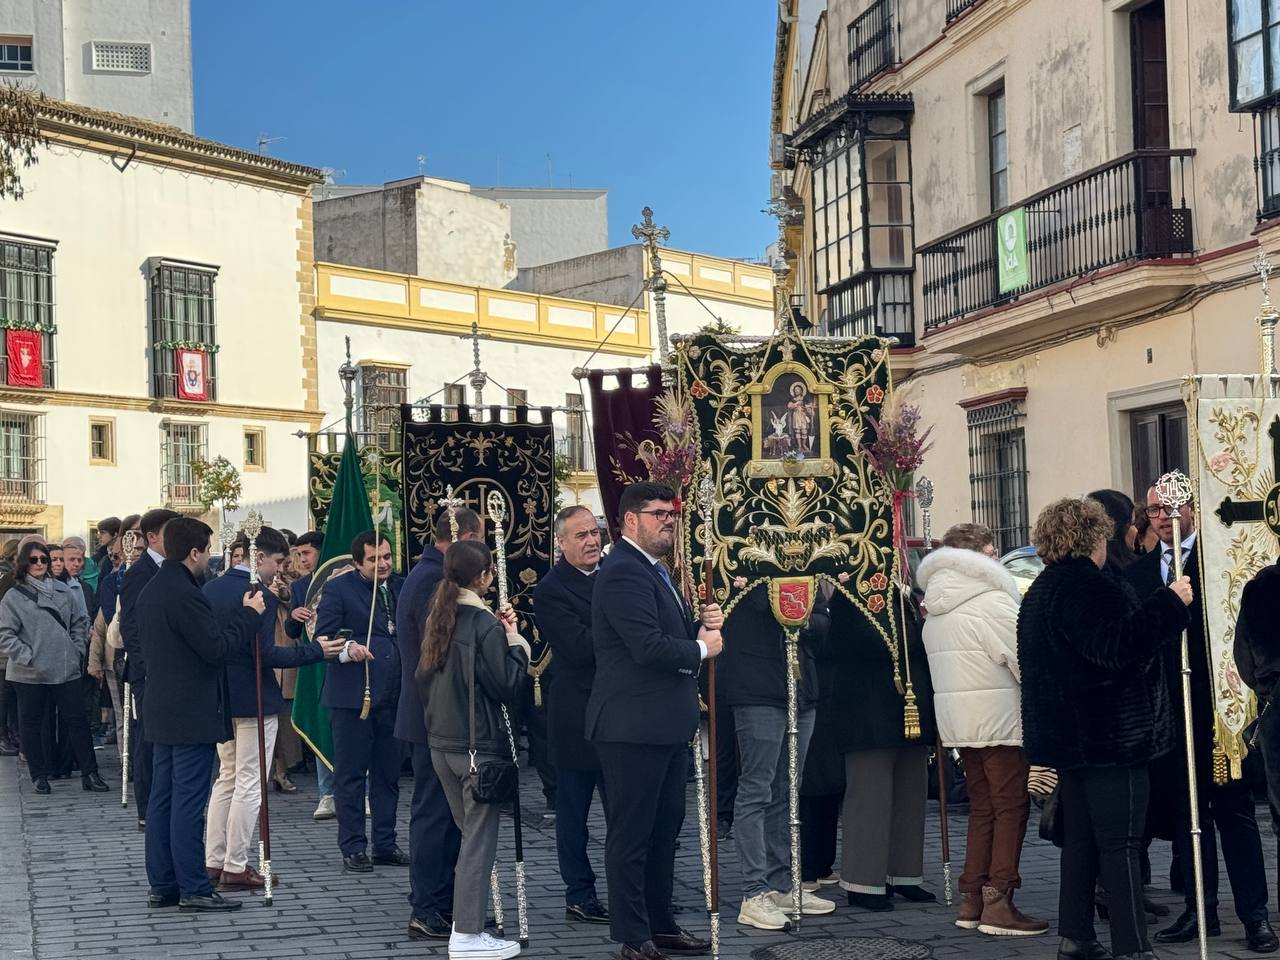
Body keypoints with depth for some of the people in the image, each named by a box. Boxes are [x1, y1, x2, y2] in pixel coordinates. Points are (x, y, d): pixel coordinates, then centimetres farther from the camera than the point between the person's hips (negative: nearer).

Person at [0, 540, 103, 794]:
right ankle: (39, 775, 19)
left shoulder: (62, 590, 7)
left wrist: (77, 650, 4)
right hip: (29, 675, -2)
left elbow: (81, 621, 14)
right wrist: (28, 658, -13)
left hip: (66, 670, 2)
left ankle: (89, 773, 8)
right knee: (31, 725, 7)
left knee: (77, 721, 3)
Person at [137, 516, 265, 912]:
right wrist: (249, 614, -9)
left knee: (163, 798, 11)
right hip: (192, 714, -10)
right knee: (189, 801, -6)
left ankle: (162, 884, 15)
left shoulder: (150, 592, 12)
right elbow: (218, 648, -20)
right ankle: (193, 888, -3)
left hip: (163, 711, 10)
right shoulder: (184, 594, -19)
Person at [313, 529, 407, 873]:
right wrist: (347, 648, -29)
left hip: (393, 696, 6)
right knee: (350, 774, 0)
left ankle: (385, 844, 20)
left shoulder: (399, 587, 13)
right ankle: (353, 848, 7)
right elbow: (322, 637, -10)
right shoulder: (339, 588, -4)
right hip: (354, 694, -5)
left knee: (388, 774, 11)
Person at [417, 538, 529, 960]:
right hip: (478, 745, -8)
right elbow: (506, 687, -16)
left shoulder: (439, 620, 8)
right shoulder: (486, 626, -15)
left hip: (442, 742, 8)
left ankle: (464, 925, 20)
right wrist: (517, 644, -4)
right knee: (479, 839, -1)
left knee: (469, 833, 17)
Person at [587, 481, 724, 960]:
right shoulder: (624, 572, -17)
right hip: (635, 727, -10)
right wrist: (701, 648, -10)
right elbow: (649, 647, -26)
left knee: (665, 829, 17)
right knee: (631, 834, -1)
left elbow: (674, 635, 21)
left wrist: (704, 625, 0)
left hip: (666, 724, 10)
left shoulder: (654, 571, 17)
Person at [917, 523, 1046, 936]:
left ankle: (971, 900, 13)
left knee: (982, 806, 14)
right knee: (1011, 805, -3)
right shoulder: (992, 600, -12)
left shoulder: (936, 608, 14)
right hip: (997, 716, -8)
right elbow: (1025, 658, -13)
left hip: (956, 716, 8)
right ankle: (998, 902, -6)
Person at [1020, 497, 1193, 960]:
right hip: (1109, 735, -10)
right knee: (1121, 843, -8)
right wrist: (1169, 604, -24)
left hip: (1066, 735, 10)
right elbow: (1116, 647, -27)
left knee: (1080, 839, 14)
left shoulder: (1040, 592, 17)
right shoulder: (1086, 587, -15)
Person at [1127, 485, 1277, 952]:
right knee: (1185, 810, 10)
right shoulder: (1138, 572, 11)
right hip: (1166, 708, 4)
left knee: (1233, 806, 1)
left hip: (1215, 703, -4)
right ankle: (1200, 909, 17)